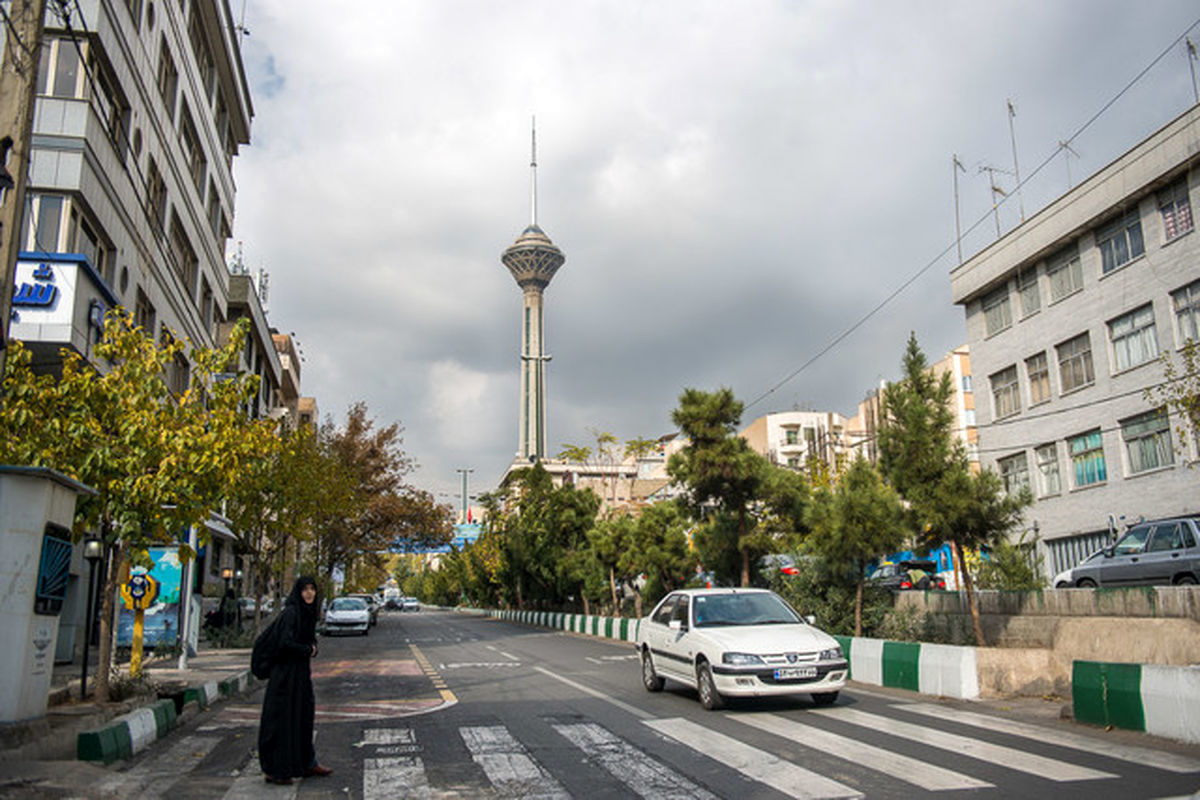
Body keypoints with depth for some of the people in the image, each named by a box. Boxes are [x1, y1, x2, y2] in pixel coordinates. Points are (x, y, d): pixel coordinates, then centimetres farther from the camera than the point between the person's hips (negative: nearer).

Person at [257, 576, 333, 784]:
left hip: (300, 673, 9)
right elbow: (285, 643, -26)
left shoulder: (308, 613, 10)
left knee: (304, 716, 16)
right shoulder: (290, 612, -17)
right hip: (286, 673, -9)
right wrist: (308, 651, -11)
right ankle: (273, 770, 8)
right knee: (283, 718, -2)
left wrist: (312, 649, 0)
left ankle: (307, 763, 28)